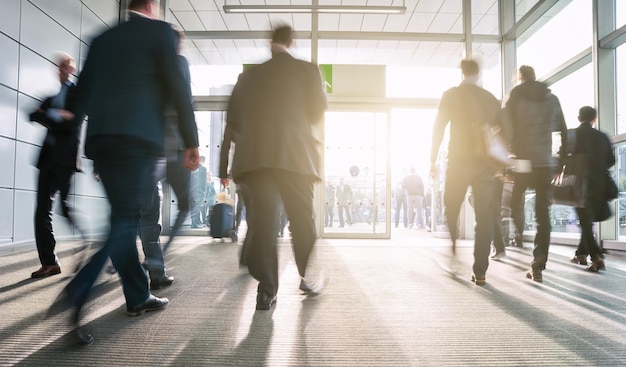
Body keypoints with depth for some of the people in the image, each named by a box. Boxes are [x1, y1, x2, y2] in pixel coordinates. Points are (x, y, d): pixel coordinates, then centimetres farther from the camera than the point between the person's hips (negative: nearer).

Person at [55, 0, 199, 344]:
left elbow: (82, 93, 20)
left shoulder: (102, 38, 21)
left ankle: (138, 297, 18)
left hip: (99, 139, 6)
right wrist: (192, 141, 1)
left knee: (124, 218, 11)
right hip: (138, 138, -6)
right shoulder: (159, 31, 6)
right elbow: (178, 90, -2)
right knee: (128, 219, -5)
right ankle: (79, 291, -20)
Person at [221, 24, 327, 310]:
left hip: (254, 156, 2)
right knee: (302, 219, 11)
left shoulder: (249, 75, 14)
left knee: (262, 222, 0)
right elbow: (318, 112, 7)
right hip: (294, 154, -1)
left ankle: (266, 290, -2)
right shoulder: (307, 70, 7)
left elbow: (233, 118, 13)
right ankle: (308, 277, 22)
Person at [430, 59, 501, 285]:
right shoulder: (490, 98, 13)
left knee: (451, 209, 13)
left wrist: (433, 160, 1)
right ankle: (480, 272, 2)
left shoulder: (452, 95, 4)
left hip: (460, 160, -2)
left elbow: (438, 128, -3)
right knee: (484, 216, 3)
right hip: (486, 162, 3)